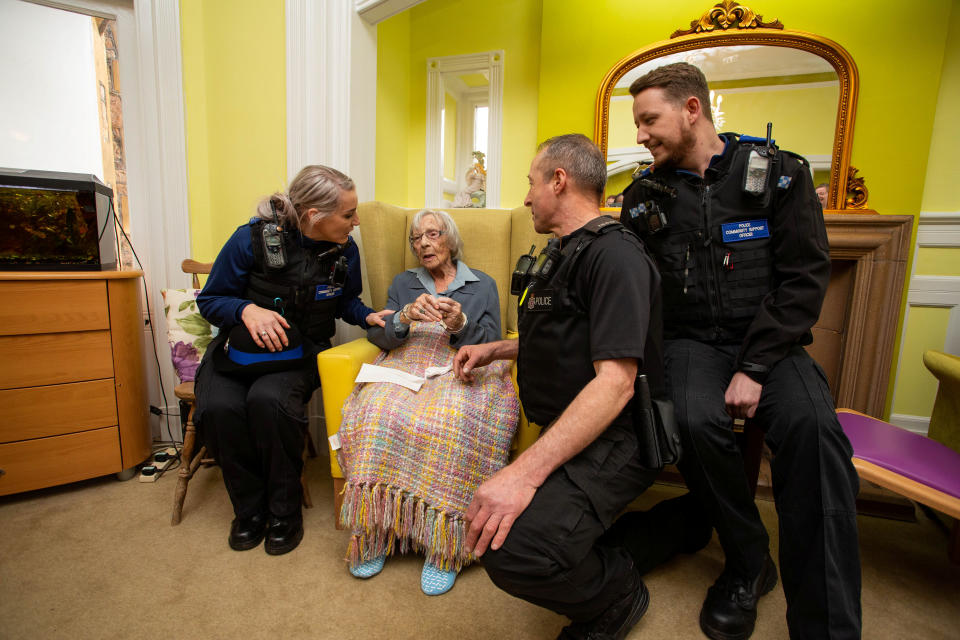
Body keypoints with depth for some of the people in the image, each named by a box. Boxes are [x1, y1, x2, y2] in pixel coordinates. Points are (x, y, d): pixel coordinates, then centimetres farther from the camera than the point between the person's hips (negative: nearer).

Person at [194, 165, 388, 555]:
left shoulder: (344, 250, -3)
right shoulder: (253, 238, -11)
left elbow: (346, 302, 15)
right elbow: (210, 299, -1)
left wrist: (368, 316, -7)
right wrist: (248, 310, -22)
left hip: (298, 355, 0)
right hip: (239, 351, 1)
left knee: (268, 401, -32)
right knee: (218, 408, -28)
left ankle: (284, 512, -8)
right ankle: (250, 509, -1)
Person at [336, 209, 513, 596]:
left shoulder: (483, 285, 19)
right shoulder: (403, 283, 24)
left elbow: (490, 345, 7)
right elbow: (377, 336, 11)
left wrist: (461, 326, -13)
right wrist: (405, 317, -10)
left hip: (462, 372, -2)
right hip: (406, 368, 2)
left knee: (451, 422, -36)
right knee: (376, 414, -32)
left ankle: (443, 543, -23)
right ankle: (374, 532, -17)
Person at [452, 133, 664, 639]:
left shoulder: (614, 255, -15)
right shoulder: (563, 254, 17)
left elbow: (615, 381, -25)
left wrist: (526, 471, -31)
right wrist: (494, 349, 17)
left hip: (611, 440, -9)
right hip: (562, 431, 10)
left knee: (513, 545, -28)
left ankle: (617, 596, 5)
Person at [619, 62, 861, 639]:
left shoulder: (780, 173, 3)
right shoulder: (645, 196, 8)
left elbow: (805, 278, -4)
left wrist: (755, 367, -15)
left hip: (767, 340, 0)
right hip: (690, 340, 1)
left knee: (812, 425, -31)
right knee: (697, 421, -30)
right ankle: (749, 562, -1)